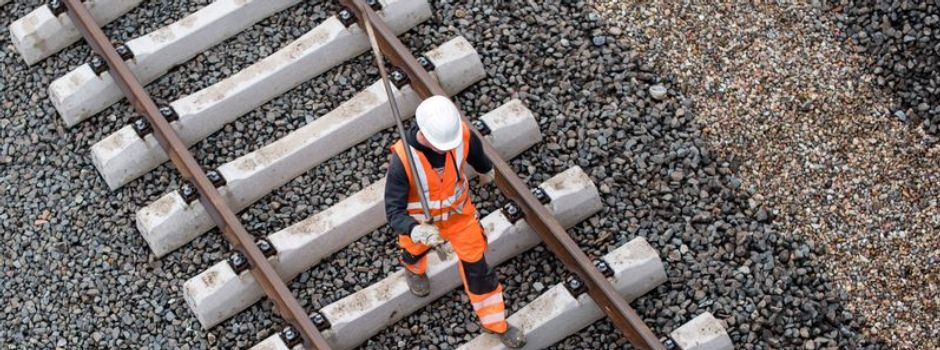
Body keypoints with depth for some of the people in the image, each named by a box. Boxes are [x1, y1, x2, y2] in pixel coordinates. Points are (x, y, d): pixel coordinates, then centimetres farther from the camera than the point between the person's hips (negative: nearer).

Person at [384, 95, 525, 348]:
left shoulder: (462, 134, -31)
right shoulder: (402, 159, -42)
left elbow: (475, 152, -4)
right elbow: (394, 211, -37)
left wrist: (486, 170, 19)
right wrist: (417, 231, -58)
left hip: (458, 210, 2)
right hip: (420, 220, -1)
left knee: (477, 264, 11)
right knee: (417, 248, 31)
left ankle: (494, 322, 34)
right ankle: (414, 268, 70)